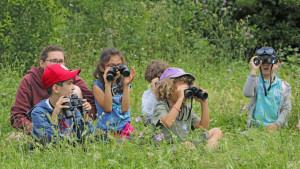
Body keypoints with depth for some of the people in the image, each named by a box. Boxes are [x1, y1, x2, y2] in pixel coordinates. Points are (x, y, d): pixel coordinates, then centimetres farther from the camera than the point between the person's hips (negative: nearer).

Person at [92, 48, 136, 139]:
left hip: (124, 127, 3)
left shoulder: (123, 84, 11)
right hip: (105, 130, -2)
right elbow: (107, 108, -10)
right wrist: (107, 84, -14)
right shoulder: (97, 85, 2)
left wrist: (126, 85, -6)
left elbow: (125, 109, -2)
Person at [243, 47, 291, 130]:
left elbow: (286, 108, 9)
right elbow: (247, 93, -16)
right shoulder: (255, 81, 5)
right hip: (256, 127, -1)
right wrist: (253, 71, -19)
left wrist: (277, 124, -7)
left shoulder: (283, 86, 11)